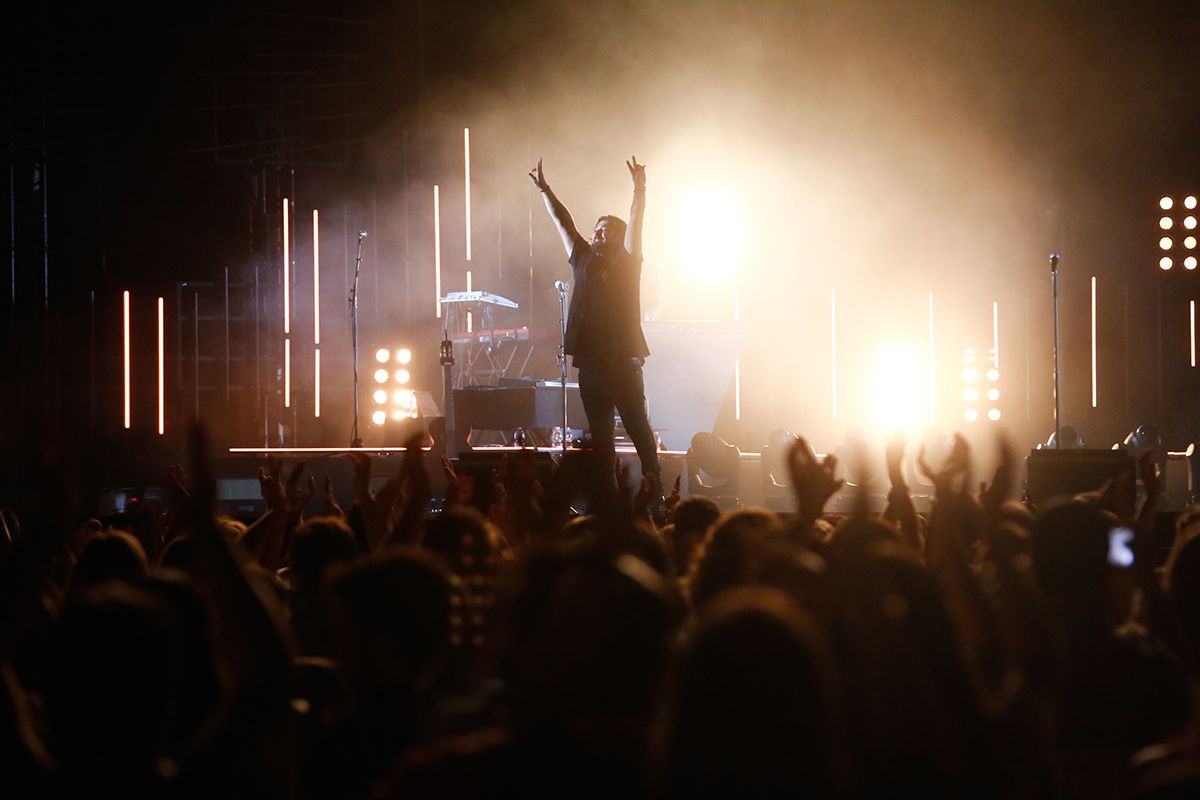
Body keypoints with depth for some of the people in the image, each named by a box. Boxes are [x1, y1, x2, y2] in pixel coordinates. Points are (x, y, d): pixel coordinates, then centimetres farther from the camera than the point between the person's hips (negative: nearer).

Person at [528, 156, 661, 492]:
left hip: (622, 362, -5)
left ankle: (654, 488, -1)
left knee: (639, 429, -5)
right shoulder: (584, 260, 15)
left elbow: (635, 225, -9)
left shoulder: (626, 263, 4)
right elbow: (563, 222, 17)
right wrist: (544, 189, 14)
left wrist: (639, 191, -22)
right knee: (600, 436, 7)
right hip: (590, 362, 5)